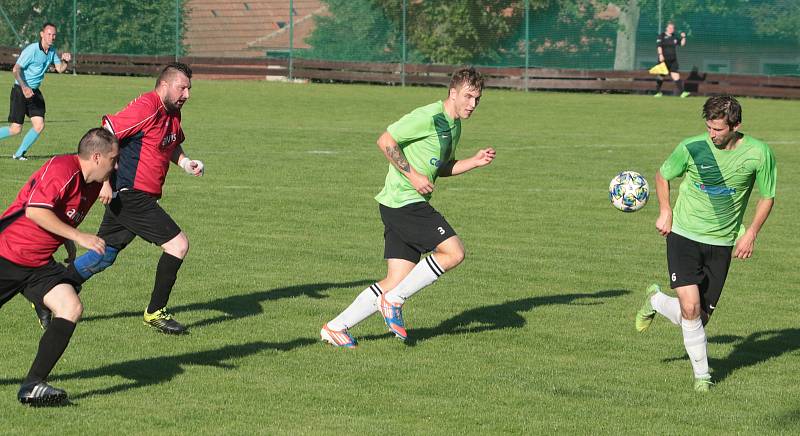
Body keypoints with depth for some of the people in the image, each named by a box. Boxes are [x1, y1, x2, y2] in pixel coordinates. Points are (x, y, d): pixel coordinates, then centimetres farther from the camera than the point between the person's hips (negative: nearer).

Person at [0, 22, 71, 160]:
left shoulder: (52, 51, 7)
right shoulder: (32, 50, -18)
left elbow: (60, 69, 10)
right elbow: (16, 69, -20)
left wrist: (65, 60, -12)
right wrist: (24, 87, -33)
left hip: (34, 92, 7)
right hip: (20, 91, -7)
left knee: (39, 126, -4)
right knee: (16, 129, -10)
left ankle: (19, 154, 11)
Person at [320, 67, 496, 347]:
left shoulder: (454, 126, 17)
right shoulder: (428, 117, -14)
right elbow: (385, 141, -16)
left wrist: (475, 162, 13)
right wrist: (412, 175, -18)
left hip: (410, 205, 10)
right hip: (404, 201, -10)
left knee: (397, 281, 5)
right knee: (454, 252, -14)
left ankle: (337, 327, 9)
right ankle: (394, 301, -5)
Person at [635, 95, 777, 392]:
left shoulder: (759, 153, -10)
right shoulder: (692, 147, -11)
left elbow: (767, 197, 6)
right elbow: (663, 175, 10)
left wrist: (751, 234, -3)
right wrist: (665, 212, 0)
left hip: (721, 243, 2)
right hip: (684, 235, -2)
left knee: (701, 318, 5)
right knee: (690, 309, -19)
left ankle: (656, 301, 37)